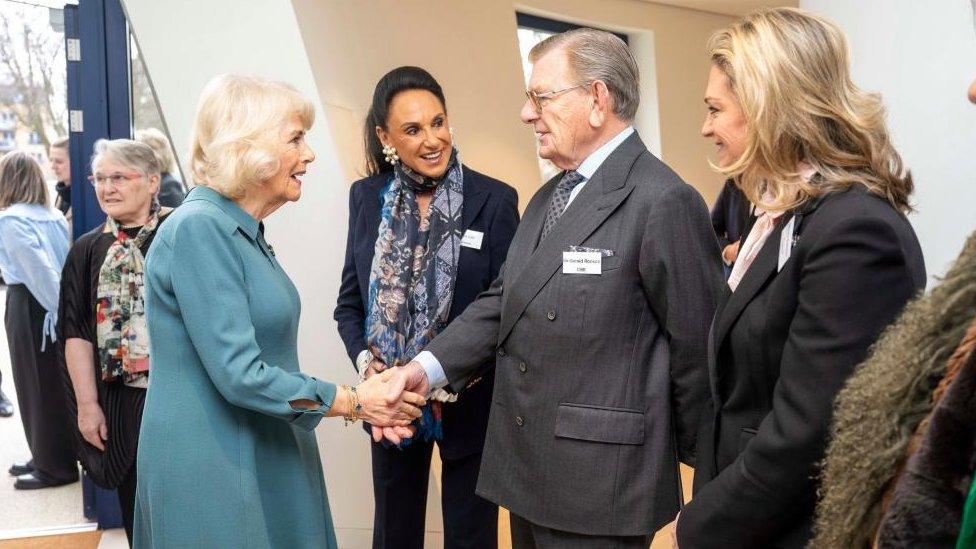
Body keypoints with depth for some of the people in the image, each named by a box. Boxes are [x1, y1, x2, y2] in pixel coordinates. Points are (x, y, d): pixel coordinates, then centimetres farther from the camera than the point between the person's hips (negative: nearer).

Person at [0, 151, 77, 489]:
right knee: (54, 384, 15)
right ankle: (46, 457, 27)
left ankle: (54, 467, 11)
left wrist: (55, 307, -18)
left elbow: (38, 268, -21)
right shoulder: (54, 216, 7)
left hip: (29, 306, -7)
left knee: (38, 385, 3)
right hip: (56, 306, 7)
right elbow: (64, 263, 2)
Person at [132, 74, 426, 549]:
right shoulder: (199, 229, -19)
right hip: (210, 469, -9)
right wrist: (354, 402, -15)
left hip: (263, 455, 9)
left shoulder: (243, 232, 10)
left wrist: (361, 400, 7)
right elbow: (239, 375, -23)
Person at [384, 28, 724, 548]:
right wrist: (429, 366, -6)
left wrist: (692, 459, -2)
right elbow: (505, 300, 8)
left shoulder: (663, 202, -16)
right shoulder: (548, 198, 13)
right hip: (528, 472, 8)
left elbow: (696, 345, -12)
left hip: (601, 485, -8)